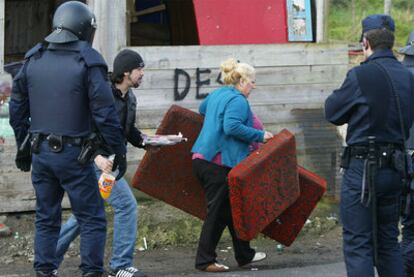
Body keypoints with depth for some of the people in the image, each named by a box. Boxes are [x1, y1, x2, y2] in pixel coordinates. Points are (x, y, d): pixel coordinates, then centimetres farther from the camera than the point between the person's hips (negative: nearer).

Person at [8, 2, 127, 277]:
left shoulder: (33, 59, 8)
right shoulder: (87, 61, -9)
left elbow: (17, 107, 13)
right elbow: (104, 112, -12)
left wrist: (23, 146, 22)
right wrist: (119, 151, -6)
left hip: (40, 151, 5)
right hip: (72, 153, -5)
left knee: (46, 218, 14)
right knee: (92, 219, 2)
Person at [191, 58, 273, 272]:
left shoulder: (216, 95, 18)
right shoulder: (238, 101, -11)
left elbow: (202, 109, 38)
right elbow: (232, 127, -25)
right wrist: (259, 136, -17)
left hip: (202, 158, 10)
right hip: (219, 164, -10)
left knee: (229, 209, 16)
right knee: (217, 212, -4)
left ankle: (244, 254, 24)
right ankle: (205, 260, -1)